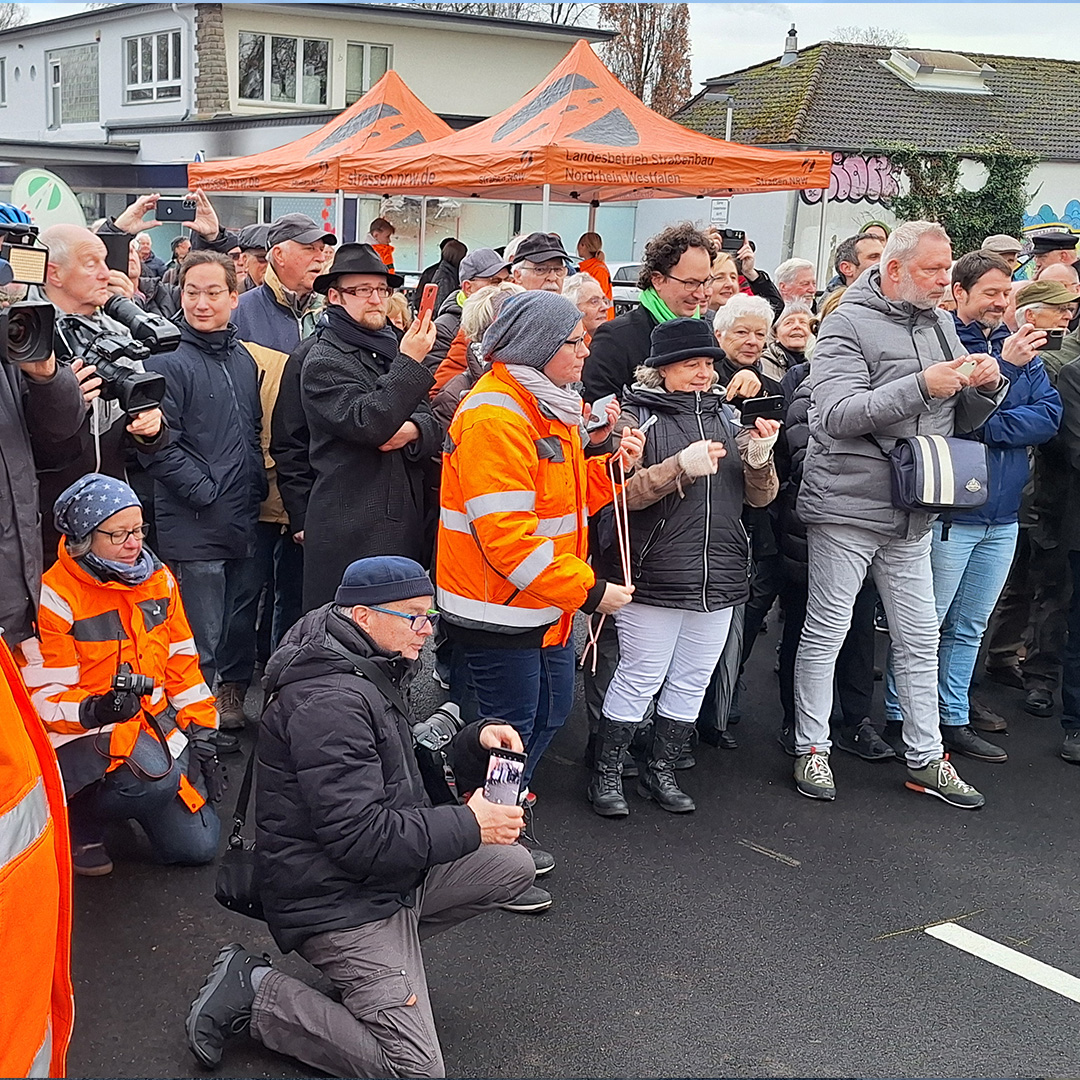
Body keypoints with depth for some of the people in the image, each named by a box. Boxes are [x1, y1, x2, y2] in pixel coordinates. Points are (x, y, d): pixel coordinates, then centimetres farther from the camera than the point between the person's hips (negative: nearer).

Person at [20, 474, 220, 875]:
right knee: (157, 780, -36)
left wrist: (201, 733, 4)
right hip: (85, 732, -6)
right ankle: (80, 818, -4)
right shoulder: (55, 597, -16)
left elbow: (182, 662, 10)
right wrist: (95, 711, -35)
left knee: (197, 846, 1)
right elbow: (44, 698, -15)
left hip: (156, 719, 6)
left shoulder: (158, 579, 3)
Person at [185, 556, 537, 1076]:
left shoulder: (370, 677, 10)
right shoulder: (331, 702, -24)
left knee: (513, 866, 5)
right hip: (336, 901, -10)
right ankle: (254, 992, -1)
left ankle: (390, 943, 10)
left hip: (388, 876, 10)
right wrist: (469, 825, -20)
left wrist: (475, 739, -2)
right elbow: (360, 838, -28)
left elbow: (406, 776, 15)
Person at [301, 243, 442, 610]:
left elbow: (433, 425, 15)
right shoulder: (324, 362, -5)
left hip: (405, 521, 7)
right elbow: (367, 424, -20)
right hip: (350, 533, -7)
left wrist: (414, 430, -9)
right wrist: (410, 363, -18)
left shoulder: (392, 349, 18)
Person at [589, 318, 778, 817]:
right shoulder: (637, 416, -3)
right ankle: (606, 773, 16)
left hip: (719, 578, 6)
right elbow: (622, 491, -15)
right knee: (640, 679, 1)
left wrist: (759, 456, -10)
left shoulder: (726, 416, 12)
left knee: (691, 682, 13)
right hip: (654, 577, -6)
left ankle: (660, 771, 28)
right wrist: (682, 466, -26)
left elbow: (761, 496, 11)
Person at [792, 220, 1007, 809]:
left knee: (920, 639, 11)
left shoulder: (940, 324, 12)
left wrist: (986, 388, -6)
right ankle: (812, 748, 16)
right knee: (826, 632, 3)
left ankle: (925, 758, 22)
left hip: (912, 515, 7)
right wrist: (921, 387, -26)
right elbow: (836, 414, -22)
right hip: (847, 506, -7)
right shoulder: (848, 324, -10)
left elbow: (962, 421, 16)